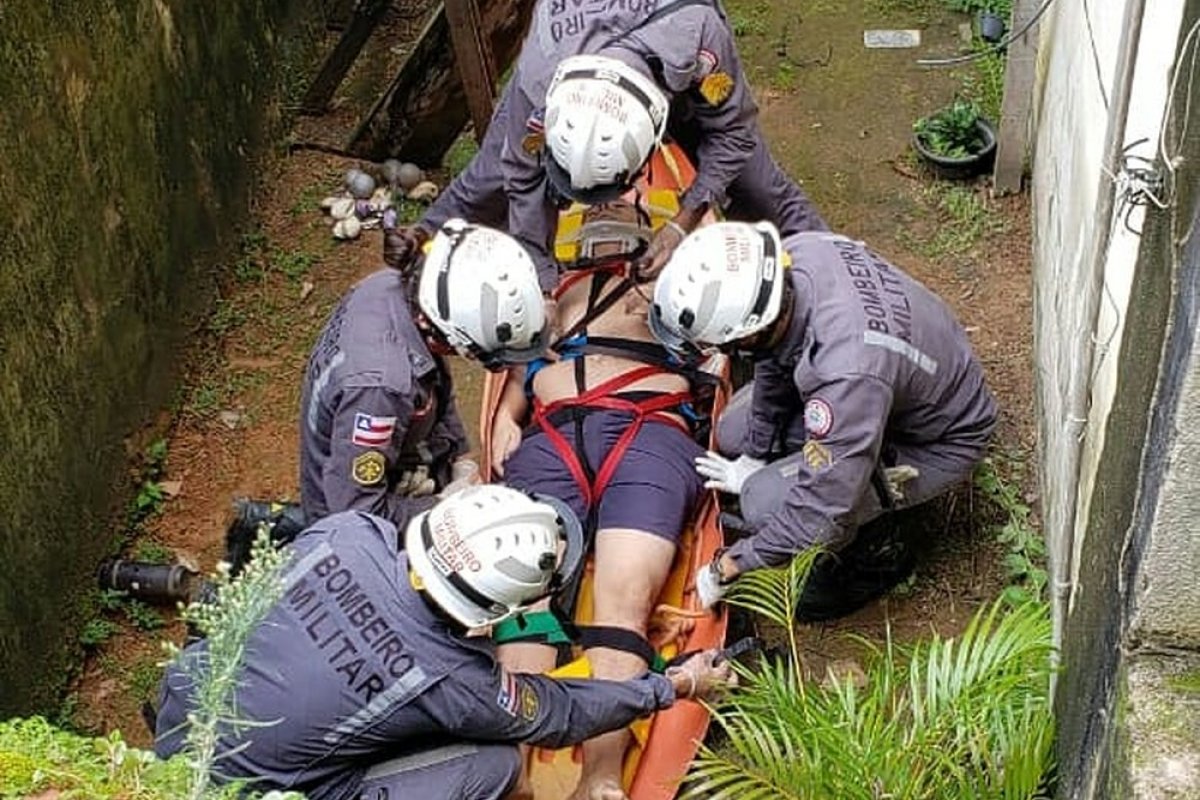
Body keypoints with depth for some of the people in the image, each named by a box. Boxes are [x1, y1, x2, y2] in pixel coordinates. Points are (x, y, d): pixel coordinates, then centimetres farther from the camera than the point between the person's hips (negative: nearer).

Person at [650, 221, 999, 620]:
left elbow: (822, 513, -33)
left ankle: (871, 554, 4)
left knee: (766, 502, -22)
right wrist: (754, 456, 7)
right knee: (734, 434, 4)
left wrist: (726, 569, -19)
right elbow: (774, 361, 0)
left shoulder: (846, 373, -44)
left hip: (939, 442, -8)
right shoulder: (795, 254, -23)